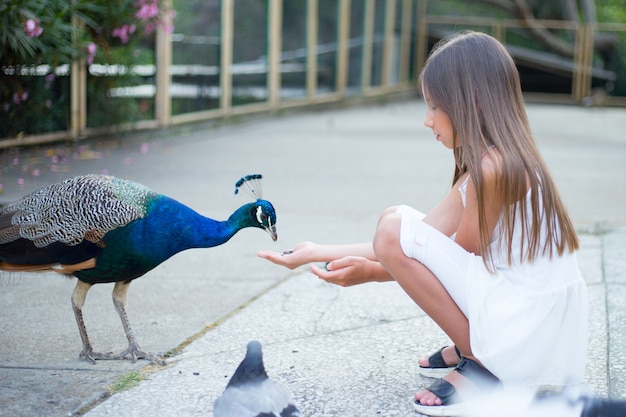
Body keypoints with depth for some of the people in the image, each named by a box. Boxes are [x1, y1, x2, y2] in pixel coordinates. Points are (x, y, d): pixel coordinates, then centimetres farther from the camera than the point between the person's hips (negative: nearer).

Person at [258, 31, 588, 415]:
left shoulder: (492, 168, -18)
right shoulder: (502, 160, 11)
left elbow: (455, 263, -8)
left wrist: (371, 272, 2)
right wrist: (316, 253, 10)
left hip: (526, 342, -10)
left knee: (395, 227, -14)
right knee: (398, 228, 16)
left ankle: (480, 365, -8)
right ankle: (471, 348, 11)